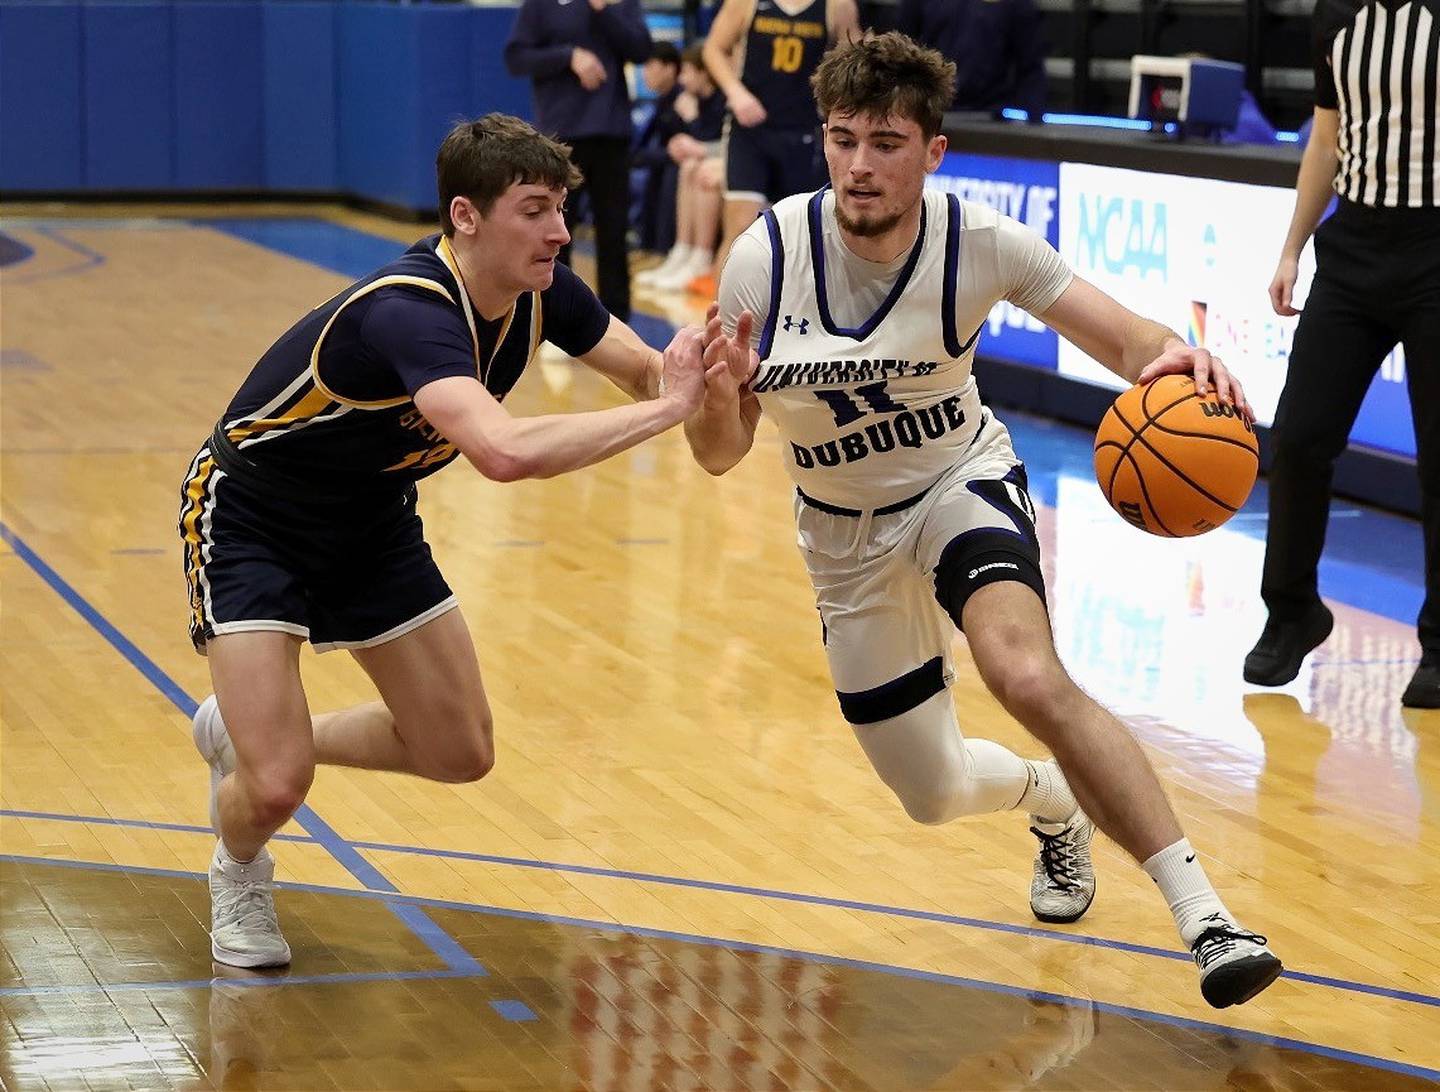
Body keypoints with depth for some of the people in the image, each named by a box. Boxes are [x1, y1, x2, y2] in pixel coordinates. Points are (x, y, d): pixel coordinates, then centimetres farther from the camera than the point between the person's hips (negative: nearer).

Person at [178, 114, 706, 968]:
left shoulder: (541, 290, -14)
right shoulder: (408, 313, -38)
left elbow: (645, 370, -4)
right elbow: (505, 451, -54)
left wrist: (700, 377, -27)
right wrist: (665, 407, -46)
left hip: (372, 522, 8)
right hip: (251, 521, -7)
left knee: (461, 755, 8)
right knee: (278, 787, -17)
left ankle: (247, 736, 32)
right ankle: (239, 874, 22)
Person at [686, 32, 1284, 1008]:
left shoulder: (979, 241, -21)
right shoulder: (766, 257, -21)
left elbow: (1128, 341, -19)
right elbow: (719, 458, -14)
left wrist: (1173, 359, -43)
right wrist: (722, 399, -38)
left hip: (963, 485, -2)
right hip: (847, 534, 3)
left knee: (1028, 676, -35)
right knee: (934, 796, 12)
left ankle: (1205, 916, -31)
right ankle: (1052, 803, 49)